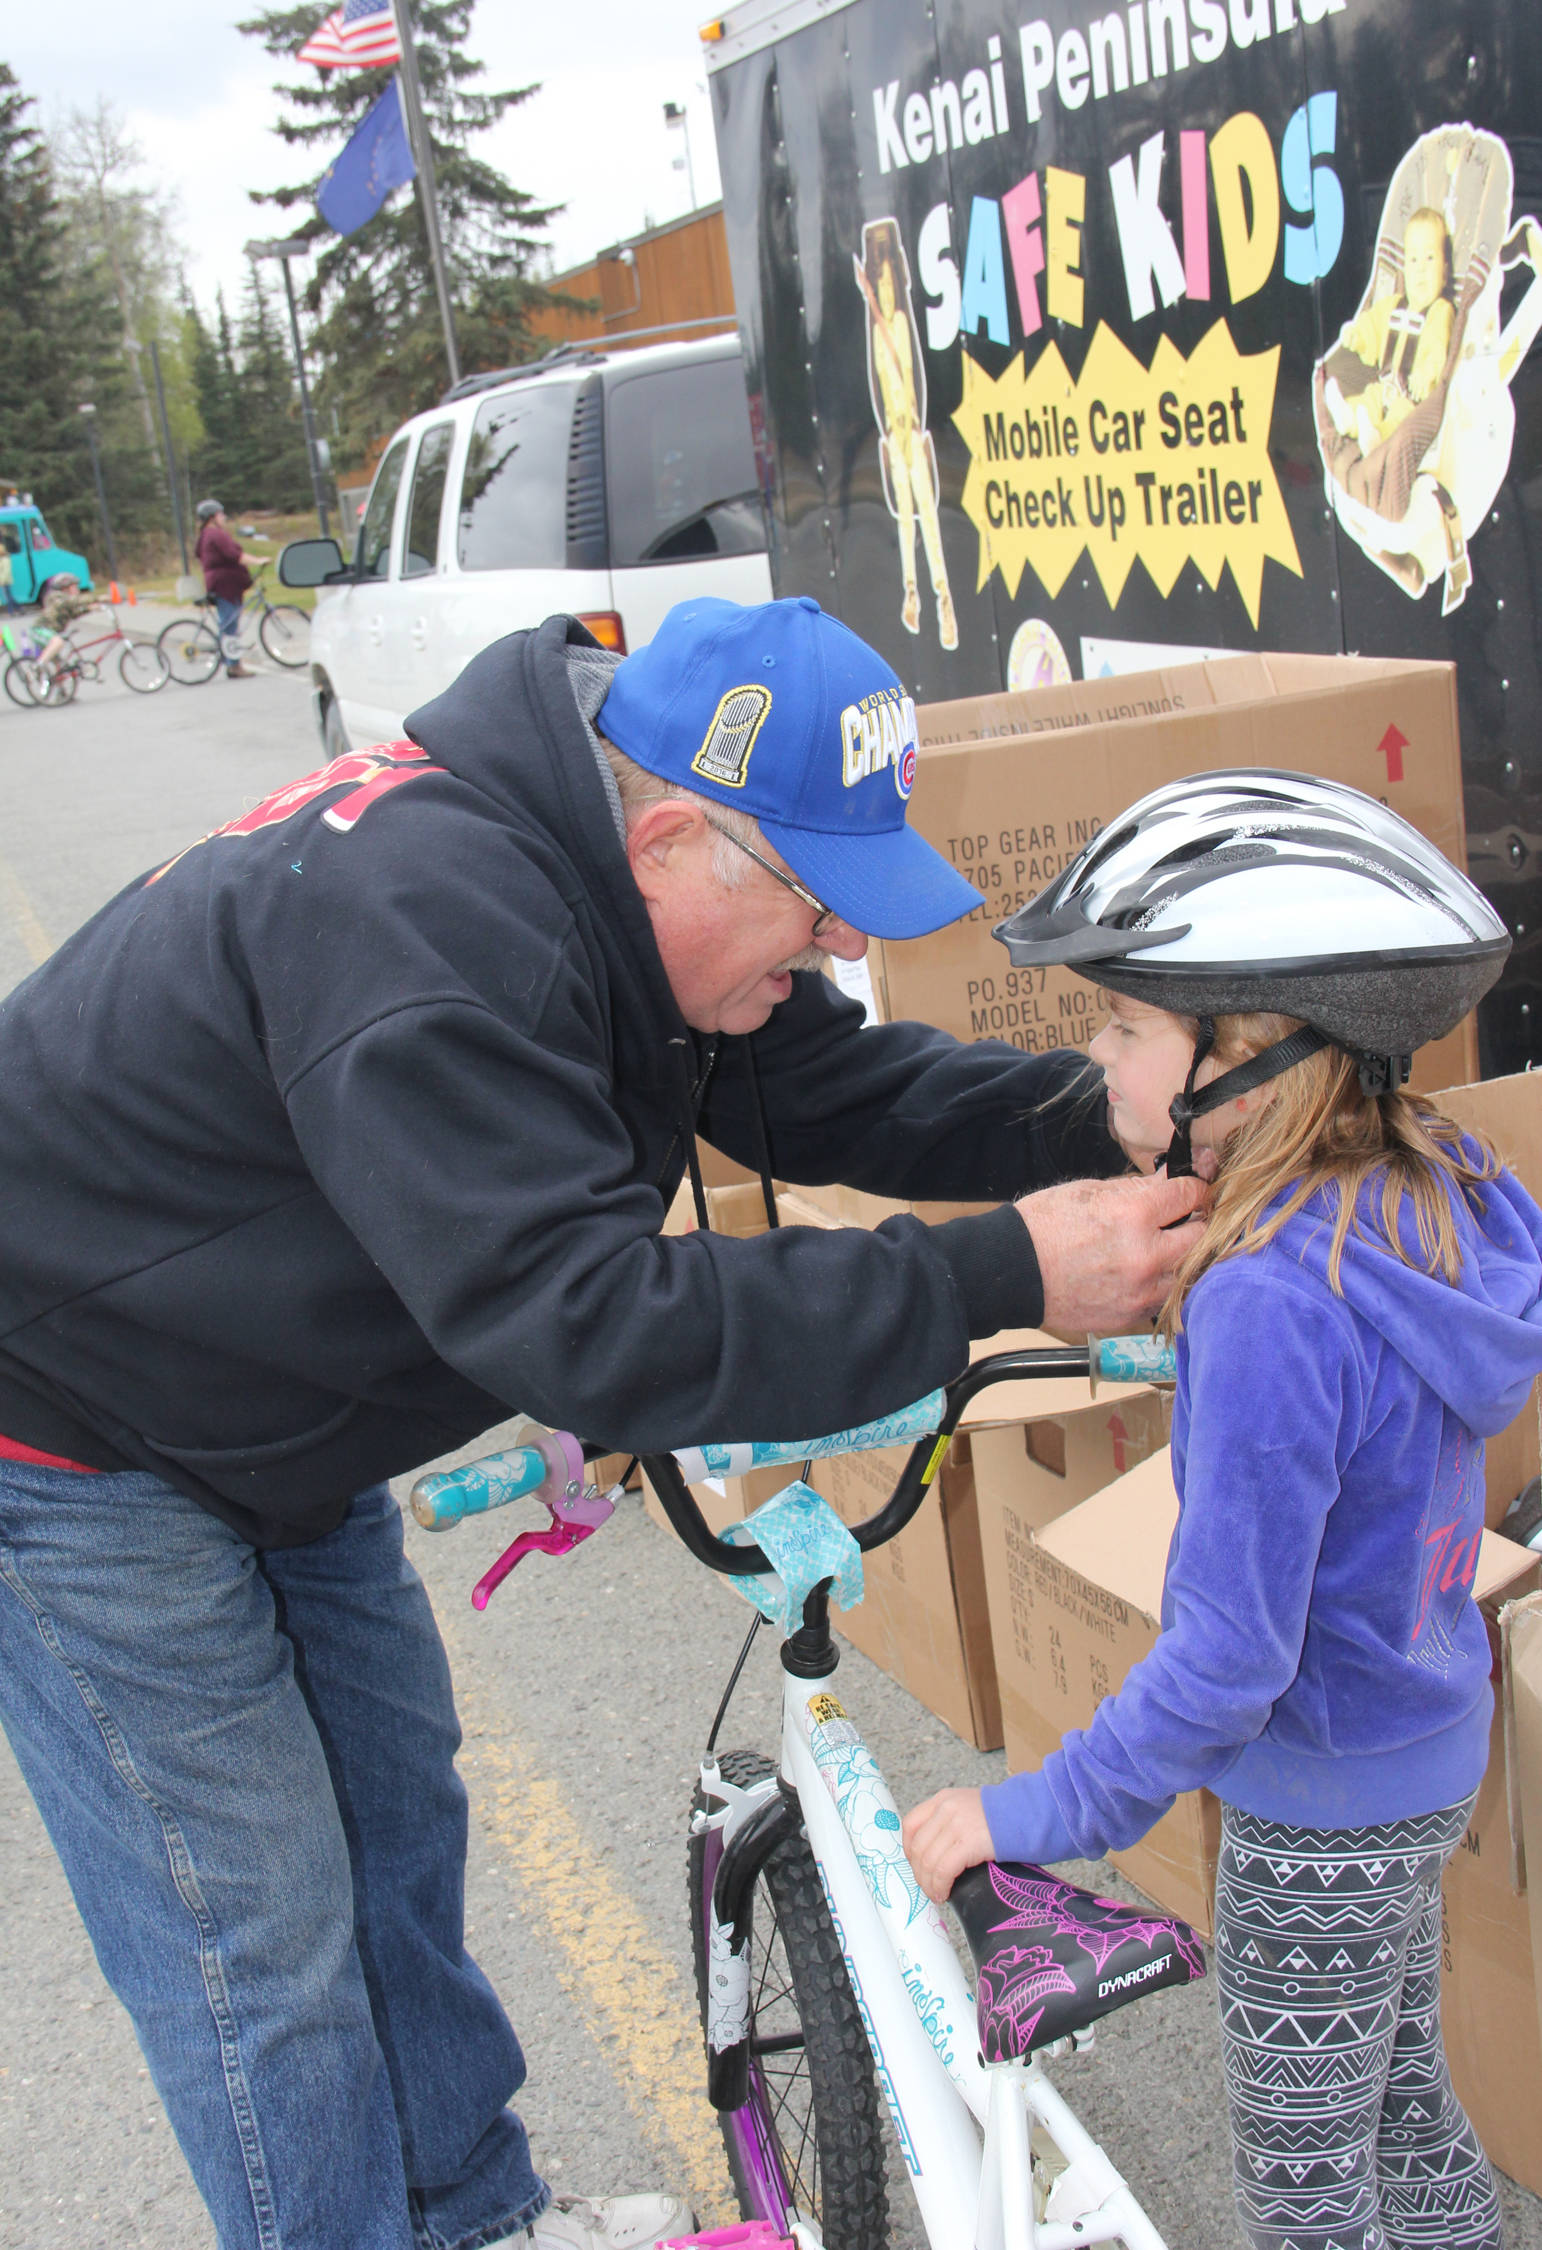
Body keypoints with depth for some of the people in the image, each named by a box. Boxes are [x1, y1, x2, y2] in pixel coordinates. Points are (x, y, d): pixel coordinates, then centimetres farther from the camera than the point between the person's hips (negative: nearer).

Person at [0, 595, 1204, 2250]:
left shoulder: (585, 880, -7)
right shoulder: (425, 924, -37)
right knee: (261, 1947, 0)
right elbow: (592, 1322, -41)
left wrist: (1097, 1121, -14)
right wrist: (1002, 1274, -39)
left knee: (396, 1826, 18)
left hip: (270, 1418, 9)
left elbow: (819, 1084, 1)